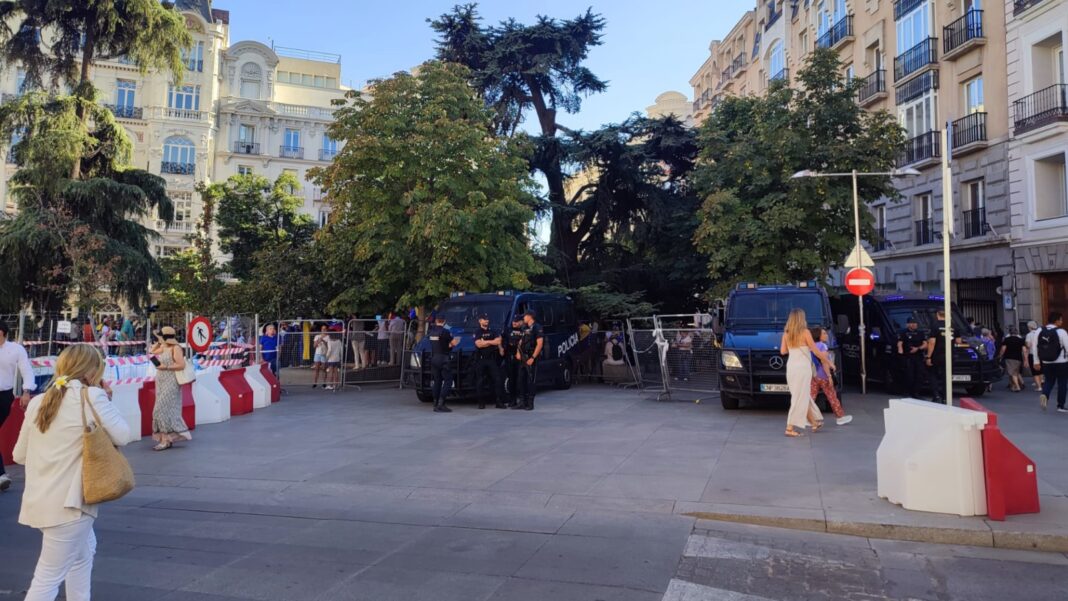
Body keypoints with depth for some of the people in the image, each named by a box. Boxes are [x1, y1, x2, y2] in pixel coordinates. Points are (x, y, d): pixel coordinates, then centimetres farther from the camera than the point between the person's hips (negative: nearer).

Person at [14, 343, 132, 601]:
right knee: (49, 579, 1)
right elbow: (122, 435, -6)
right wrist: (104, 401, 4)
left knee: (84, 550, 29)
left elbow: (20, 454, 12)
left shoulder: (38, 401, 7)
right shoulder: (92, 397, -12)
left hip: (39, 500, 8)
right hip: (68, 503, -8)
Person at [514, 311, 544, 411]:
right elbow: (521, 341, 22)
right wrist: (518, 352, 4)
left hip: (531, 358, -8)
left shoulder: (537, 327, -9)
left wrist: (532, 358, -19)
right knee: (522, 379, 9)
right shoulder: (525, 328, 16)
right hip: (523, 357, 8)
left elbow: (539, 344, -15)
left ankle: (530, 403, 2)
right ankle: (522, 402, 15)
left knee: (531, 380, -3)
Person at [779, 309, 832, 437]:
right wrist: (829, 362, 7)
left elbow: (783, 351, 9)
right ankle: (790, 428, -4)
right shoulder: (805, 332, -9)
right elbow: (816, 351, -5)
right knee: (799, 398, -2)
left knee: (805, 396, 19)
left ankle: (813, 423, 32)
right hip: (802, 368, -6)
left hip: (791, 367, 6)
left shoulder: (786, 333, 5)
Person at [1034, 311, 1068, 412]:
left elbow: (1035, 347, 2)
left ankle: (1044, 395, -11)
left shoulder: (1040, 331, 0)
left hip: (1046, 363, 4)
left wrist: (1036, 361, 8)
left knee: (1049, 381, 17)